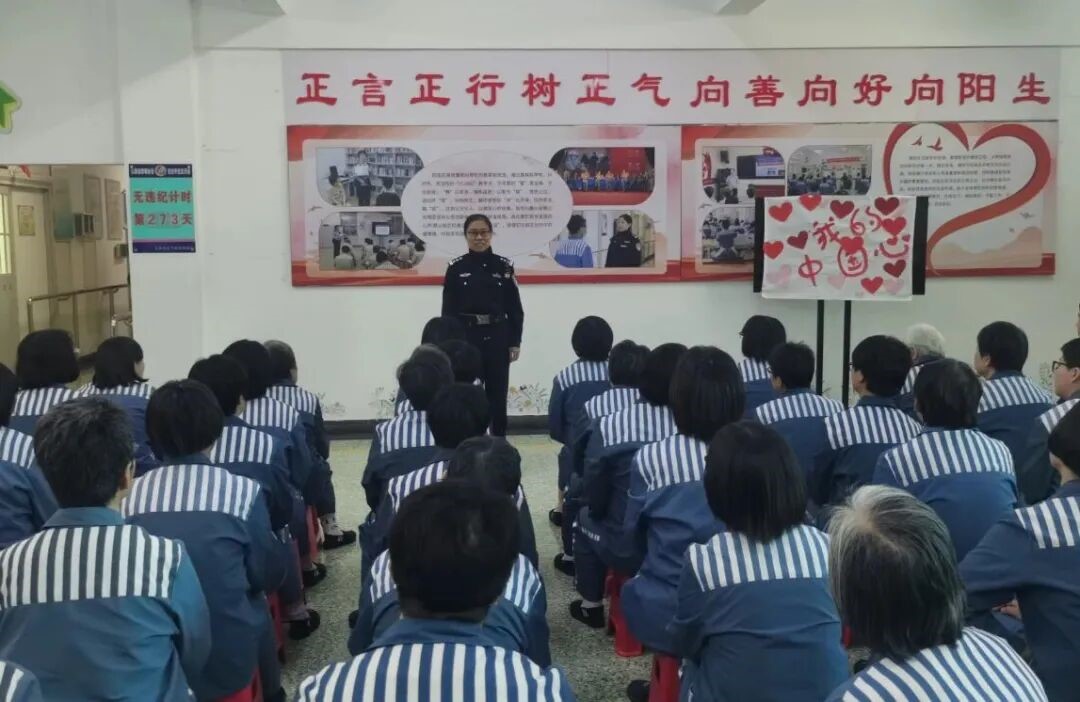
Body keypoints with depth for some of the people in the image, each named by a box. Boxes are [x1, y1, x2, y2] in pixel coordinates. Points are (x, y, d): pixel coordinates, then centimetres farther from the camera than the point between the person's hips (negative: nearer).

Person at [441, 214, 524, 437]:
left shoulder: (504, 266, 2)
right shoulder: (456, 268, 0)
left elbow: (515, 309, 3)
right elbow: (448, 311, 1)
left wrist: (515, 342, -1)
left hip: (497, 337, 1)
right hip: (466, 337, -1)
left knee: (497, 396, 7)